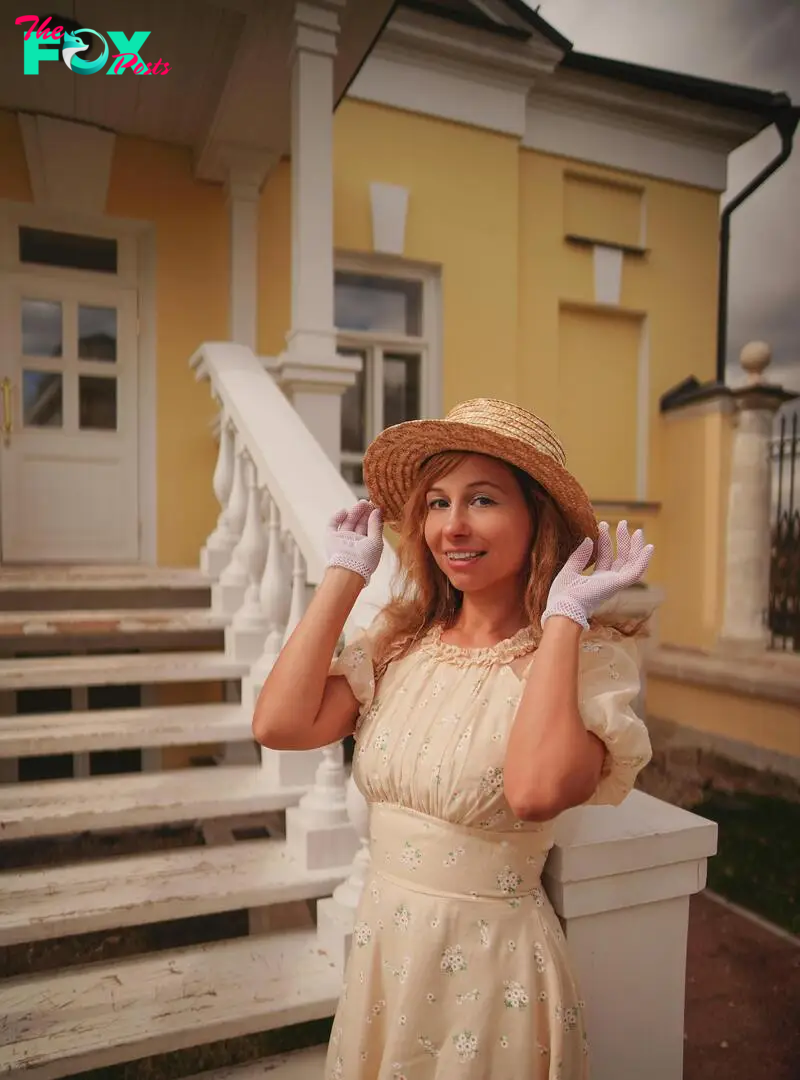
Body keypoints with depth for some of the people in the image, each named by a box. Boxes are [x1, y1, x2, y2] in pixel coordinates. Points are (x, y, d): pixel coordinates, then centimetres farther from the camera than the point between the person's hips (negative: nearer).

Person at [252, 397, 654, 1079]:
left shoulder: (585, 655, -16)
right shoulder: (400, 640, -2)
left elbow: (536, 791, -34)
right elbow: (280, 724, -14)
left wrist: (563, 617, -26)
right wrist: (346, 575, -8)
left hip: (494, 962, -4)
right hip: (380, 950, 5)